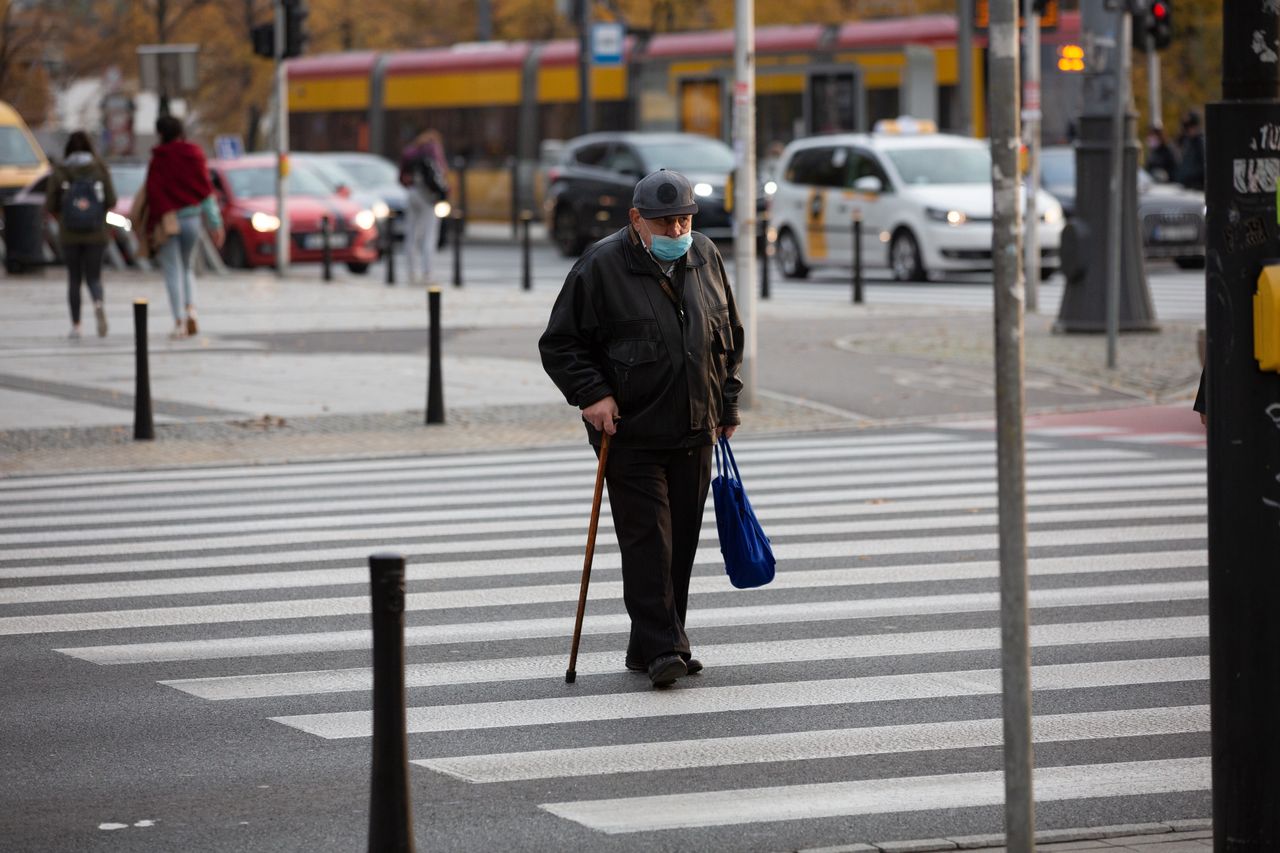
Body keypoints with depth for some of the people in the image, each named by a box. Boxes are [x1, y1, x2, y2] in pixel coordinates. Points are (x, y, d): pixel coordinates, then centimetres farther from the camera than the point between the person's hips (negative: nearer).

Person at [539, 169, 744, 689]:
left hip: (694, 432, 5)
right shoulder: (601, 268, -8)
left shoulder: (705, 259, 7)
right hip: (631, 432, -5)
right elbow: (560, 344, -4)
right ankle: (661, 648, -10)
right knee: (647, 538, -11)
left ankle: (650, 647, 16)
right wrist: (591, 393, -16)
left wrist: (727, 402, 17)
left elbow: (730, 336, 19)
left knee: (682, 539, 7)